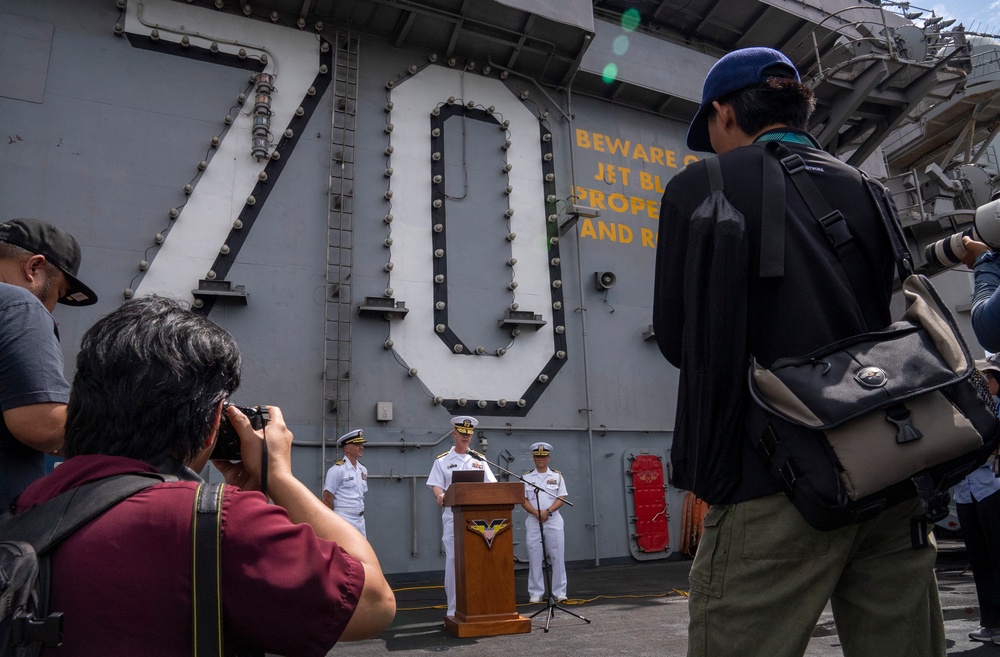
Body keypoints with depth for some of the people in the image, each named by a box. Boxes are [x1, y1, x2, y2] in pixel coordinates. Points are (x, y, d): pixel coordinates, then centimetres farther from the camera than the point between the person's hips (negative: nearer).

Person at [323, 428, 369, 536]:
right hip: (344, 520, -8)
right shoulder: (338, 469, -11)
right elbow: (327, 498, -11)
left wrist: (361, 515, 16)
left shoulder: (363, 470, 12)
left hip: (360, 520, 8)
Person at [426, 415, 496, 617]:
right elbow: (436, 485, -2)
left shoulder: (479, 460, 13)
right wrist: (440, 496, -24)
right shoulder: (442, 461, 6)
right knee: (453, 559, -3)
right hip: (453, 515, -2)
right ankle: (454, 607, 6)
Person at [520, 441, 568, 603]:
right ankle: (535, 593, 8)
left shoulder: (557, 476, 8)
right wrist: (536, 513, -15)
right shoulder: (526, 477, 8)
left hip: (553, 520, 0)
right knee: (534, 557, 1)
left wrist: (547, 511, -14)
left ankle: (559, 592, 8)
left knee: (557, 556, 0)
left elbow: (561, 498, 1)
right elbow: (523, 499, 1)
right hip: (533, 521, 0)